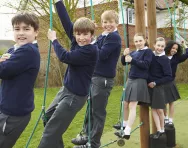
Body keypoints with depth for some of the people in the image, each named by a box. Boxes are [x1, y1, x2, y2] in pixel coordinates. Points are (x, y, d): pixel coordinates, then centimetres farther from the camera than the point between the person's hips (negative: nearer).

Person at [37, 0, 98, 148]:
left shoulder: (91, 50, -23)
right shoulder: (77, 41, 0)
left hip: (76, 95, -9)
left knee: (52, 129, -6)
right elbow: (66, 21, 0)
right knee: (48, 117, 23)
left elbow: (65, 57, -25)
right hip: (66, 89, 9)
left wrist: (54, 39, -9)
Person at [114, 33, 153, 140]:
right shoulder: (134, 52, 13)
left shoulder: (148, 51, -4)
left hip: (140, 81, -7)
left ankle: (127, 132, -16)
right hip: (131, 80, 8)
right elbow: (124, 63, 12)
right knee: (126, 104, 16)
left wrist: (132, 60, -26)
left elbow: (145, 65, -18)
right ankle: (125, 124, 37)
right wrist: (125, 55, -8)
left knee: (132, 105, -14)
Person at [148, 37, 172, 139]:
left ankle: (162, 129, 21)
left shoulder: (165, 59, -10)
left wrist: (155, 83, -14)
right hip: (150, 86, 4)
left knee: (159, 110, 2)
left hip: (159, 87, -4)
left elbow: (169, 77, -12)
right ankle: (159, 130, 11)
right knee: (153, 108, 4)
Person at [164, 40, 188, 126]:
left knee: (171, 102, 9)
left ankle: (170, 120, 20)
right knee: (163, 103, 8)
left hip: (170, 83, 3)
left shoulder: (176, 58, 2)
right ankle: (166, 118, 31)